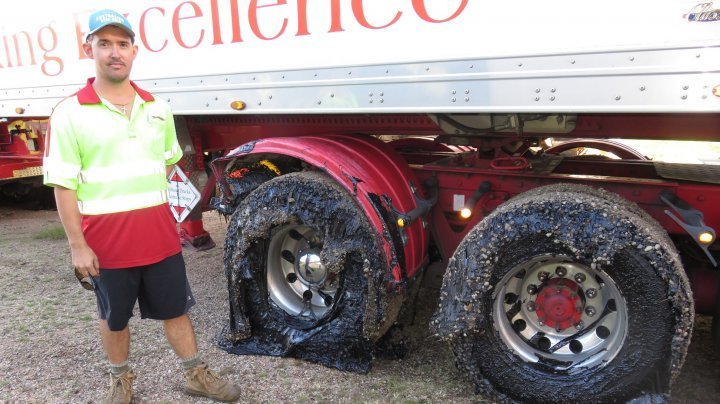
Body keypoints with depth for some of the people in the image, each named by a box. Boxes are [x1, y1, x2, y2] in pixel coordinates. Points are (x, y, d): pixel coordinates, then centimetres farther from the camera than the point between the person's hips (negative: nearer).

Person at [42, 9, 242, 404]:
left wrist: (147, 202, 12)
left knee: (175, 308, 14)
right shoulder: (69, 112, -9)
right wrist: (77, 245, -12)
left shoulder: (158, 108, 5)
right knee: (114, 317, 16)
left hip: (160, 234, 3)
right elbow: (63, 184, -10)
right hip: (106, 240, -3)